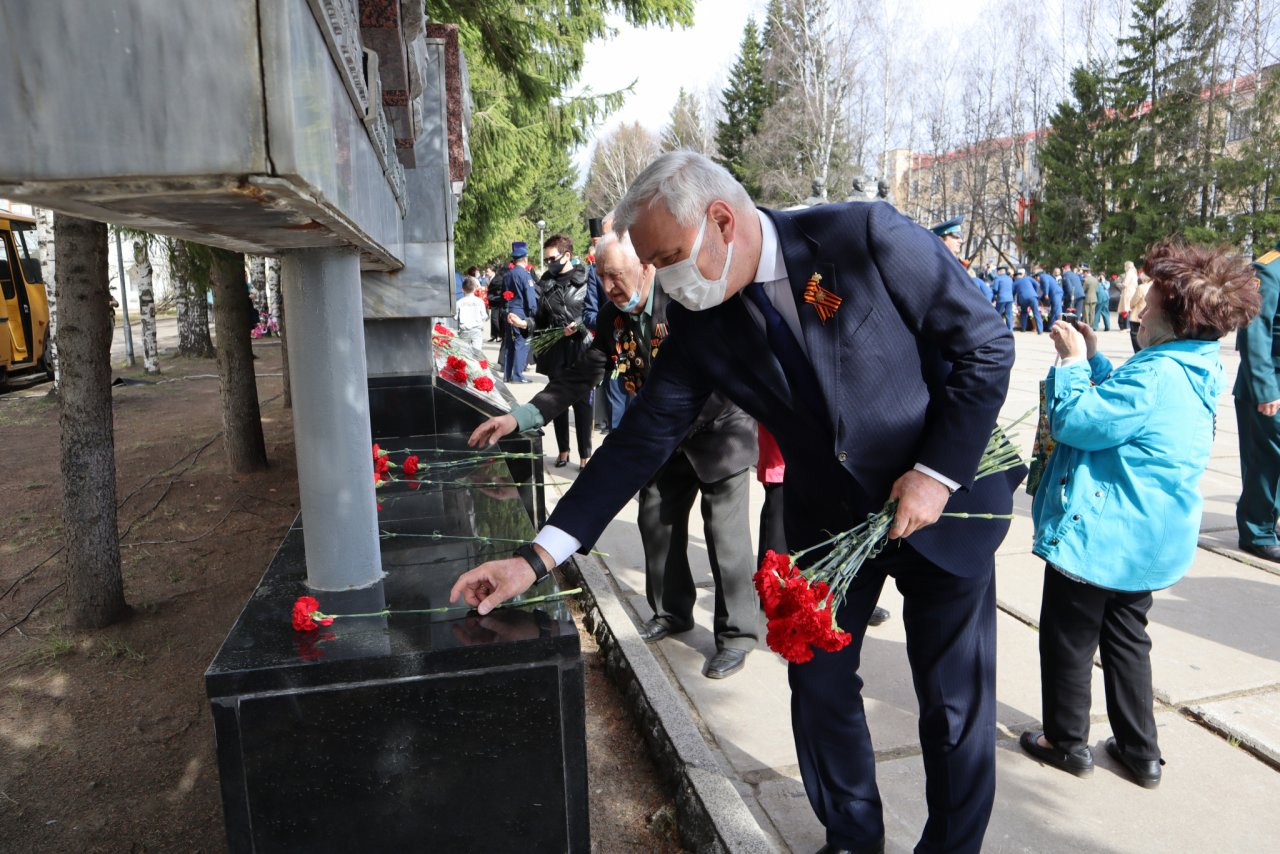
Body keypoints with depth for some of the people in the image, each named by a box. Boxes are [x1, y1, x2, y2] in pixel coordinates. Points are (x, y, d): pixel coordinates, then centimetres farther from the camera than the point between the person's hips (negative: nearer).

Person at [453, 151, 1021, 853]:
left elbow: (987, 343, -13)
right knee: (818, 688, 10)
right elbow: (643, 436, -9)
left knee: (956, 706, 7)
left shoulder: (866, 236, -20)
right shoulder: (699, 320, -9)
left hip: (942, 498, -3)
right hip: (826, 516, 3)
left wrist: (938, 473, -18)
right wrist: (537, 557, -15)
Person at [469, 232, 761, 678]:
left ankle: (737, 635, 11)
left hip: (717, 428, -7)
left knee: (725, 533, -3)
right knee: (656, 521, 13)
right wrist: (519, 418, -14)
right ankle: (672, 612, 33)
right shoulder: (613, 317, -5)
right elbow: (579, 377, -4)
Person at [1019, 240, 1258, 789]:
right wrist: (1093, 357, 10)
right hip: (1149, 538, 10)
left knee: (1067, 639, 8)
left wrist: (1072, 362, -11)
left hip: (1100, 536, -10)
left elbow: (1075, 420, -24)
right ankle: (1141, 752, 31)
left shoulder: (1156, 375, -25)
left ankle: (1067, 742, 24)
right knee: (1125, 638, 21)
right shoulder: (1194, 372, 7)